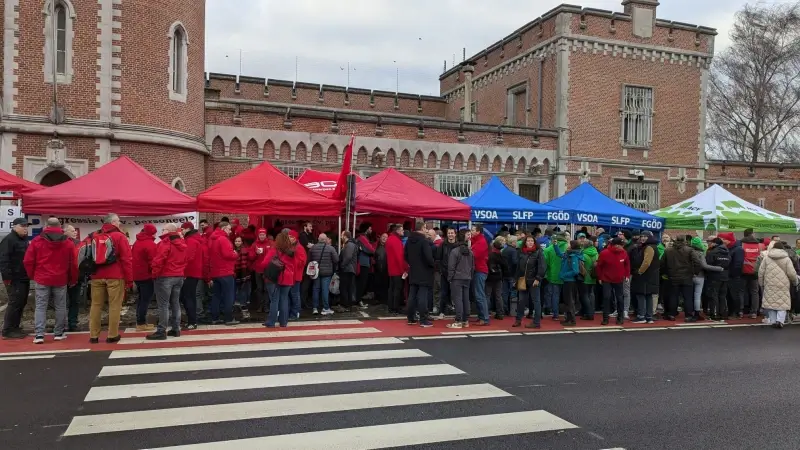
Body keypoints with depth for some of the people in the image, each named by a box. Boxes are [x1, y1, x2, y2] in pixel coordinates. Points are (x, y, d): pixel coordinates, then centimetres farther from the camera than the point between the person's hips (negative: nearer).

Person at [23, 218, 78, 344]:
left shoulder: (37, 241, -1)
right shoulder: (68, 243, 0)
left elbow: (28, 261, 0)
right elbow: (73, 263, 3)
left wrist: (32, 275, 16)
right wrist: (73, 280, 15)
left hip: (42, 279, 0)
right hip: (60, 280, 0)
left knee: (40, 306, 4)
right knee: (60, 306, 10)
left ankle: (39, 334, -4)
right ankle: (59, 333, 15)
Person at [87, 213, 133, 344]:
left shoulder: (95, 237, 14)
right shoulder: (119, 236, -4)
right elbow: (126, 259, -9)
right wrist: (129, 279, -7)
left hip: (97, 276, 5)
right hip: (115, 277, -5)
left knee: (96, 305, 10)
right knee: (114, 305, 0)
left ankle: (93, 335, 12)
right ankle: (112, 335, 1)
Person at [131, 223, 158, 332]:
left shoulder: (137, 242, 13)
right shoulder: (150, 244, -15)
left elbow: (133, 257, 17)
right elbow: (152, 262, -19)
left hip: (137, 275, 9)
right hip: (146, 275, -9)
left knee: (141, 298, 17)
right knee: (146, 299, -3)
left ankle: (140, 321, 22)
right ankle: (141, 323, -1)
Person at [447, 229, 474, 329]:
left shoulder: (454, 251, -12)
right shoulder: (470, 252, 8)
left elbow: (451, 267, -11)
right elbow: (473, 266, 13)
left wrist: (449, 278, -3)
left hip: (457, 278, -6)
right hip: (467, 279, 6)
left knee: (458, 299, -5)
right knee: (466, 299, 10)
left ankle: (458, 321, -7)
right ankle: (466, 321, 15)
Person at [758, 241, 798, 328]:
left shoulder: (766, 258, 4)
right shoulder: (786, 259, -2)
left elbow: (761, 272, 3)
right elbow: (792, 273, -3)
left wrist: (761, 283, 13)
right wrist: (795, 282, 15)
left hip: (770, 285, 2)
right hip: (783, 285, -2)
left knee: (771, 301, 9)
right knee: (783, 302, 4)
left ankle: (773, 320, 9)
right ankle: (780, 320, -9)